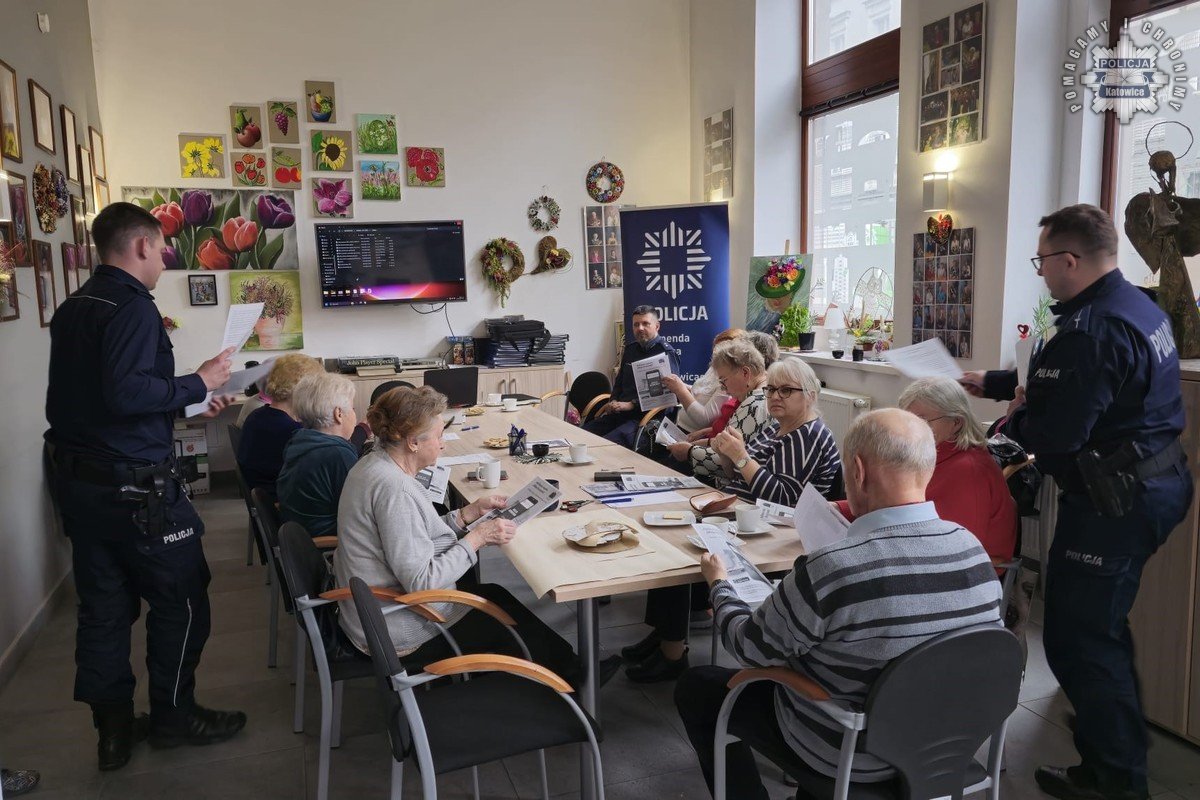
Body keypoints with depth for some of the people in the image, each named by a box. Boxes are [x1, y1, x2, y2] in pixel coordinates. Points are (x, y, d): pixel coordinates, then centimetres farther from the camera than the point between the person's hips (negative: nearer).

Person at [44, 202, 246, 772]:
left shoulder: (72, 309, 12)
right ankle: (173, 717, 21)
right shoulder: (131, 306, -17)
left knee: (102, 608, 15)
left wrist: (187, 403, 19)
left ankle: (114, 728, 26)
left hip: (78, 482, 9)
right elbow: (126, 393, -28)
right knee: (181, 600, 8)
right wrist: (198, 384, -15)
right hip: (133, 486, -9)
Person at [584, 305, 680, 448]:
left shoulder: (666, 353, -4)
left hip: (646, 415, -8)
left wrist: (631, 404, -16)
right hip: (619, 413, 8)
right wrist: (613, 402, 10)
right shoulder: (630, 349, 21)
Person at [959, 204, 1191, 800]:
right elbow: (1060, 380, 19)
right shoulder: (1139, 306, 9)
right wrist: (990, 384, 21)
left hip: (1113, 500, -11)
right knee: (1101, 625, 24)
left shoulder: (1089, 330, -24)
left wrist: (1013, 420, -6)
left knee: (1078, 637, 0)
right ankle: (1114, 743, 42)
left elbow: (1053, 434, -26)